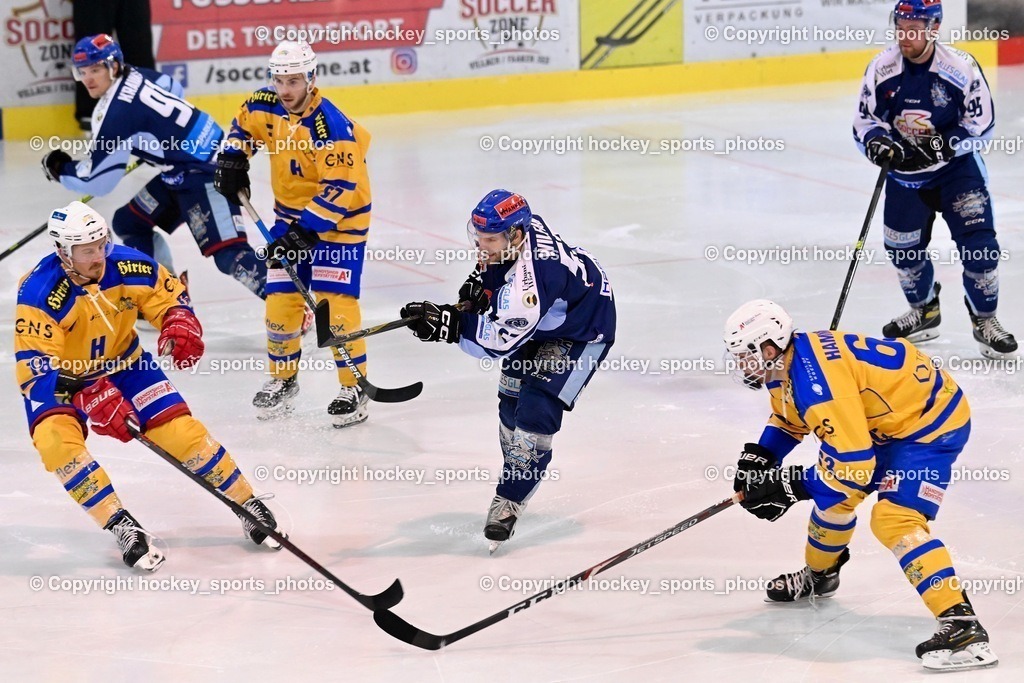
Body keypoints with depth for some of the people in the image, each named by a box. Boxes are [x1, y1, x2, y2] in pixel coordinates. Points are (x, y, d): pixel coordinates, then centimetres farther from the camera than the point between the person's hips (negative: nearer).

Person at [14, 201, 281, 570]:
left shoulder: (129, 267, -20)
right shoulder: (39, 294, -31)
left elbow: (171, 296, -1)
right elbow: (36, 367, -33)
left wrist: (180, 325, -25)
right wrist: (90, 399, -46)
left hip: (122, 366, 3)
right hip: (59, 378, -3)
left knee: (179, 429, -8)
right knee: (56, 439, -30)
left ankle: (249, 506, 7)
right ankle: (121, 526, -24)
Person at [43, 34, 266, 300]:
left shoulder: (117, 113, -20)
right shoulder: (134, 76, 5)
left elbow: (98, 181, -14)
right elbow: (173, 89, 27)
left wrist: (60, 169, 3)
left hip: (205, 173, -10)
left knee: (227, 253, -22)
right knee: (129, 223, 17)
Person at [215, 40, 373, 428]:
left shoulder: (331, 126, -29)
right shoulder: (265, 106, -8)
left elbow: (339, 189, -29)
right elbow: (243, 125, 17)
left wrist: (307, 232, -31)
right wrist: (232, 161, 4)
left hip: (339, 218, -6)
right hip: (290, 213, 6)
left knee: (336, 302, -14)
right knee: (281, 299, 3)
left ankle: (354, 387, -5)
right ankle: (282, 379, 21)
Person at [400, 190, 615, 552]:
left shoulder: (529, 281, -42)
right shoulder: (513, 225, -17)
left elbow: (500, 341, -38)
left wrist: (448, 324, -42)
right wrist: (480, 280, -2)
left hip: (583, 328, -10)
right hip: (542, 318, 10)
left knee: (536, 410, -20)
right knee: (511, 399, 16)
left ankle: (509, 501, -11)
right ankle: (517, 473, 37)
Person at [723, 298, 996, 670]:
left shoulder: (818, 383, -32)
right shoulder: (786, 364, 0)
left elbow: (855, 465, -32)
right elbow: (788, 420, 21)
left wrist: (791, 486, -25)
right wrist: (757, 458, 5)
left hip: (930, 422, -11)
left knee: (893, 519, -24)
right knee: (832, 495, 18)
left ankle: (962, 625, -31)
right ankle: (819, 574, 46)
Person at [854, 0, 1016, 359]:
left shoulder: (961, 67, -20)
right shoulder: (882, 68, -12)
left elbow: (981, 124, -13)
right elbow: (864, 121, -4)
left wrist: (941, 145, -28)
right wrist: (878, 143, -26)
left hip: (957, 165, -3)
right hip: (906, 169, 3)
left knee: (978, 243, -13)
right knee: (903, 246, 9)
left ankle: (984, 319, 6)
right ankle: (924, 311, 34)